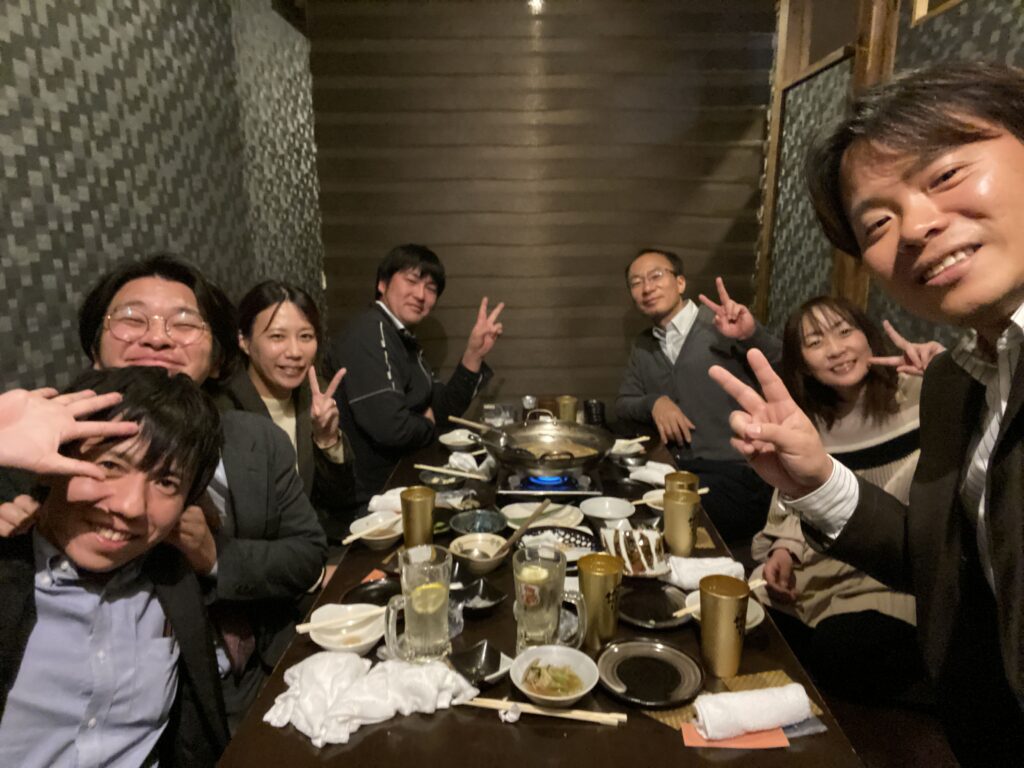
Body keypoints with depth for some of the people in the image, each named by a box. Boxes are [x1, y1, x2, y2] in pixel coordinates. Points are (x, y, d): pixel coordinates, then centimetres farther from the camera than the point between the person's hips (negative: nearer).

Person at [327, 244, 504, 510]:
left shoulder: (404, 341, 9)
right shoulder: (369, 332, -20)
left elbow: (445, 412, 8)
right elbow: (390, 427, -28)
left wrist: (474, 354, -4)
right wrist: (428, 425, -6)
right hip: (371, 496, -8)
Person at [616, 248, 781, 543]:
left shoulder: (726, 325, -5)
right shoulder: (644, 345, 16)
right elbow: (623, 404, 18)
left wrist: (753, 336, -31)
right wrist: (655, 402, -4)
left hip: (738, 474, -6)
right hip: (681, 471, 6)